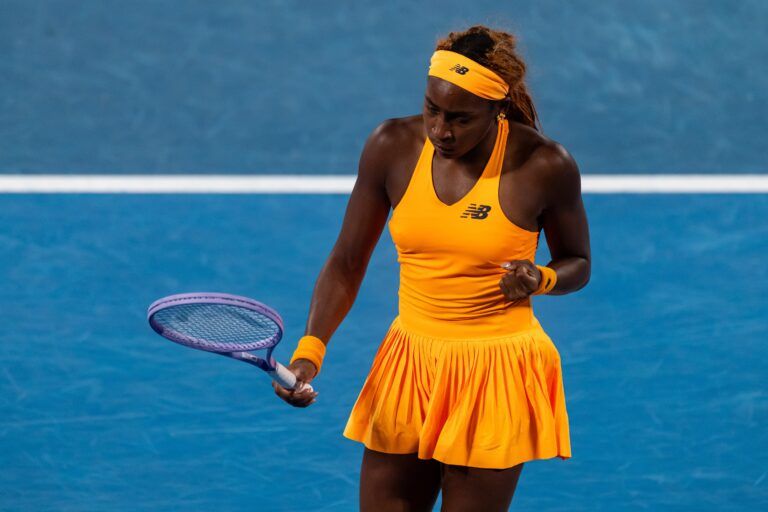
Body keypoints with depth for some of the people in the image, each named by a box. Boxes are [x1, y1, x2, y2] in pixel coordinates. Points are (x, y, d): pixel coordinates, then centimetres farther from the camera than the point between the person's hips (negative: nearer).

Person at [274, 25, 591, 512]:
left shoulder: (544, 166, -12)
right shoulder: (392, 147, -5)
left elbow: (577, 264, 5)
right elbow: (347, 262, 2)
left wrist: (539, 279, -19)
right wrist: (310, 351, -11)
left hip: (496, 378, -3)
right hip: (409, 363, 3)